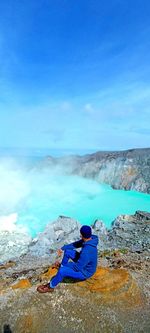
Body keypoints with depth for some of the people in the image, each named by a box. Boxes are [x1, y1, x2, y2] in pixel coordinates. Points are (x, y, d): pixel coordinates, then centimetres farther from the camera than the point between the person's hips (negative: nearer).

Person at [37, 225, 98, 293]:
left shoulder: (87, 252, -40)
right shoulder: (89, 239, -14)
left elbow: (77, 267, -30)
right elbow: (76, 244, 3)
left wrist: (64, 266, -16)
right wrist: (63, 248, 1)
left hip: (85, 271, -8)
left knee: (62, 271, -24)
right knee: (67, 251, 9)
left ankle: (50, 287, 4)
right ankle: (62, 265, 38)